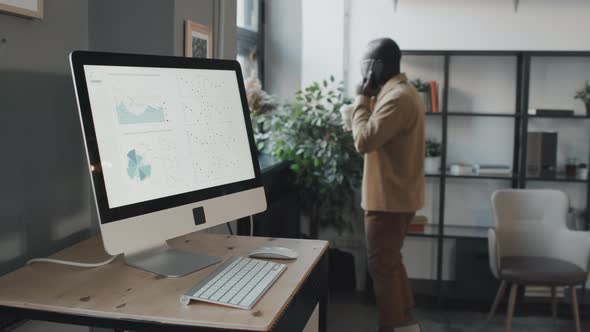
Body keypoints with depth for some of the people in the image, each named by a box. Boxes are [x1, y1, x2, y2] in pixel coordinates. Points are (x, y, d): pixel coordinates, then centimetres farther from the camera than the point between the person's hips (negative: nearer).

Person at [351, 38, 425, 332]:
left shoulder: (397, 97, -20)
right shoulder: (402, 92, 14)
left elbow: (364, 141, -25)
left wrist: (361, 99, -13)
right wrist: (370, 99, 6)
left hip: (388, 199, -11)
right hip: (397, 195, 11)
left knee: (382, 266, 0)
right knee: (391, 262, 19)